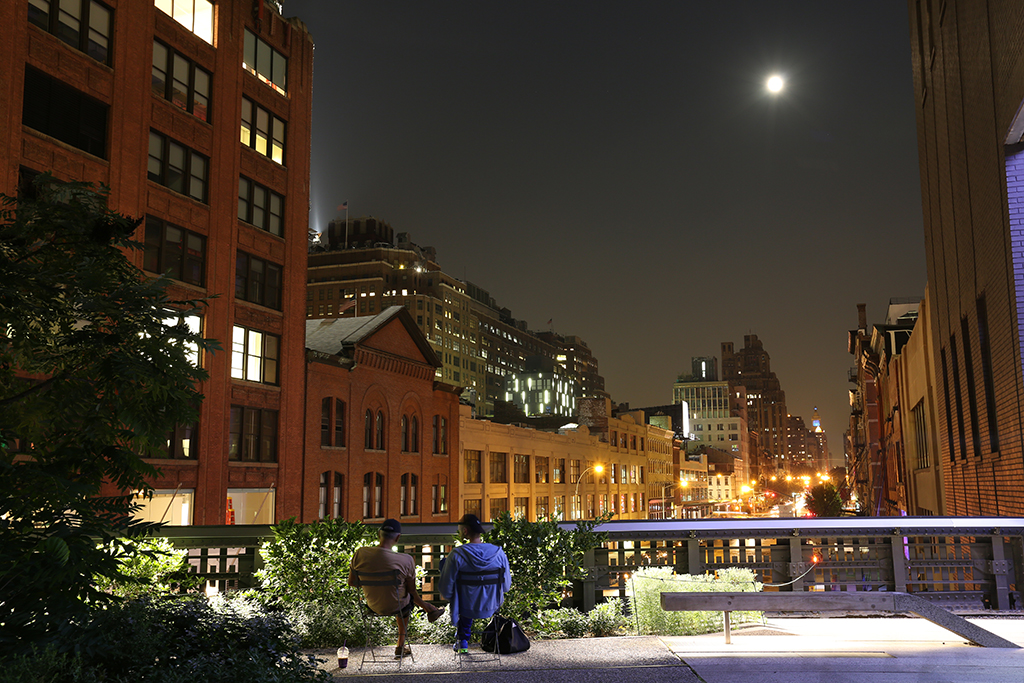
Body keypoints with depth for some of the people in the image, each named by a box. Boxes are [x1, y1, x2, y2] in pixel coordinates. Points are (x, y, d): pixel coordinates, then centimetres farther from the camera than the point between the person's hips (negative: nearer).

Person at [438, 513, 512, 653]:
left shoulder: (456, 554, -21)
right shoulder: (499, 552, -12)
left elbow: (446, 589, -15)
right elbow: (506, 586, -3)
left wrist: (450, 597, 9)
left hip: (466, 609, -2)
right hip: (491, 608, 2)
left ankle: (463, 641, 45)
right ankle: (463, 641, 48)